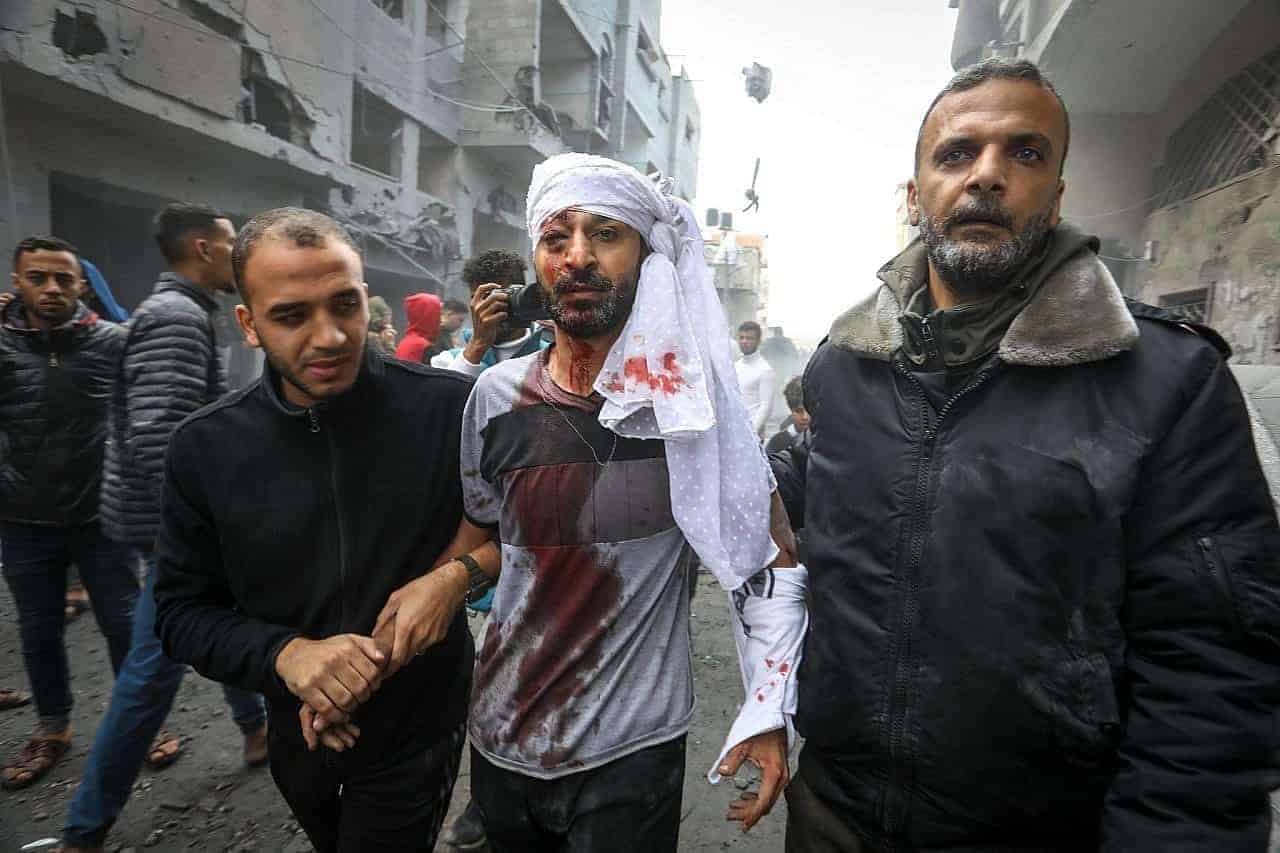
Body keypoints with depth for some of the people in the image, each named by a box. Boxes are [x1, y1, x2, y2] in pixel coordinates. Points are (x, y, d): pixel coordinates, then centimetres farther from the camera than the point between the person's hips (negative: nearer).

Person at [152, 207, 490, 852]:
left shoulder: (450, 408, -21)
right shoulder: (204, 448, -11)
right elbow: (181, 611, -5)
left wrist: (456, 573, -25)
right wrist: (286, 654, -22)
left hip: (418, 732, -4)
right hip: (298, 734, 4)